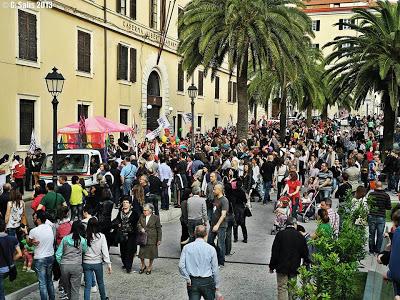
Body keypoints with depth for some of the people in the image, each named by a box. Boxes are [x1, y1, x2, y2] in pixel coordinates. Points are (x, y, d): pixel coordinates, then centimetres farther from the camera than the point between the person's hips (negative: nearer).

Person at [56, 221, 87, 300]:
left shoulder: (65, 238, 1)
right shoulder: (82, 240, -3)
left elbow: (58, 254, 1)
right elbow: (84, 251, 14)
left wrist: (60, 264, 14)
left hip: (64, 266, 2)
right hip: (76, 266, -2)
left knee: (66, 287, 20)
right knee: (75, 289, 5)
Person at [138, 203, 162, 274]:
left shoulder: (156, 218, -8)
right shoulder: (142, 216, 3)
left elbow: (159, 229, -4)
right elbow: (139, 224, 12)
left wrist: (159, 240, -6)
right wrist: (141, 228, -12)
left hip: (152, 239, -3)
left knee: (151, 254, 8)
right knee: (141, 252, 3)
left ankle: (150, 267, 28)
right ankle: (143, 265, 29)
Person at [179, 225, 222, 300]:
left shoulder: (187, 247, -3)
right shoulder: (211, 249, -6)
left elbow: (181, 266, -10)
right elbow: (215, 270, -2)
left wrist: (187, 279, 0)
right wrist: (217, 288, 7)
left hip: (193, 282, 1)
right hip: (207, 281, -1)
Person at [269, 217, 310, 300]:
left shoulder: (280, 234, -6)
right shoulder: (300, 236, -2)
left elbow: (275, 252, -6)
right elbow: (305, 252, 3)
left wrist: (272, 266, 1)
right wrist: (306, 262, 21)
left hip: (282, 267, -2)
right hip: (294, 267, 2)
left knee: (282, 288, 0)